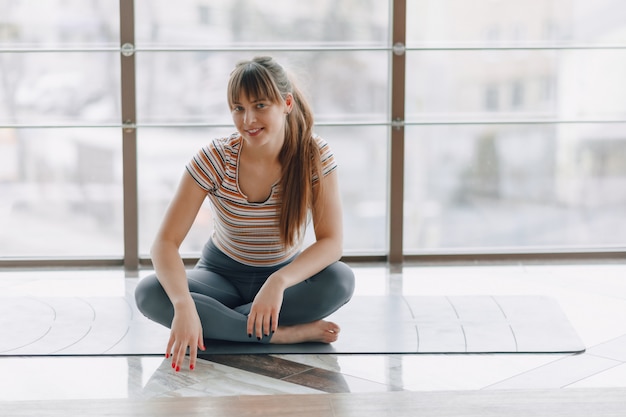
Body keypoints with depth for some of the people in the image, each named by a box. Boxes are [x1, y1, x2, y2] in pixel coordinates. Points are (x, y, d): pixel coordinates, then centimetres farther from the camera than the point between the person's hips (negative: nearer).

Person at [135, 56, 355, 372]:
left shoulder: (315, 155, -17)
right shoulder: (215, 158, -20)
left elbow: (331, 241, -23)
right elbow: (165, 243, -25)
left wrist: (279, 282, -42)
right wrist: (184, 304, -44)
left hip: (286, 273, 0)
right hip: (222, 274, 0)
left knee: (341, 280, -32)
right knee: (148, 293, -30)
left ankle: (214, 322, -23)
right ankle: (285, 333, -30)